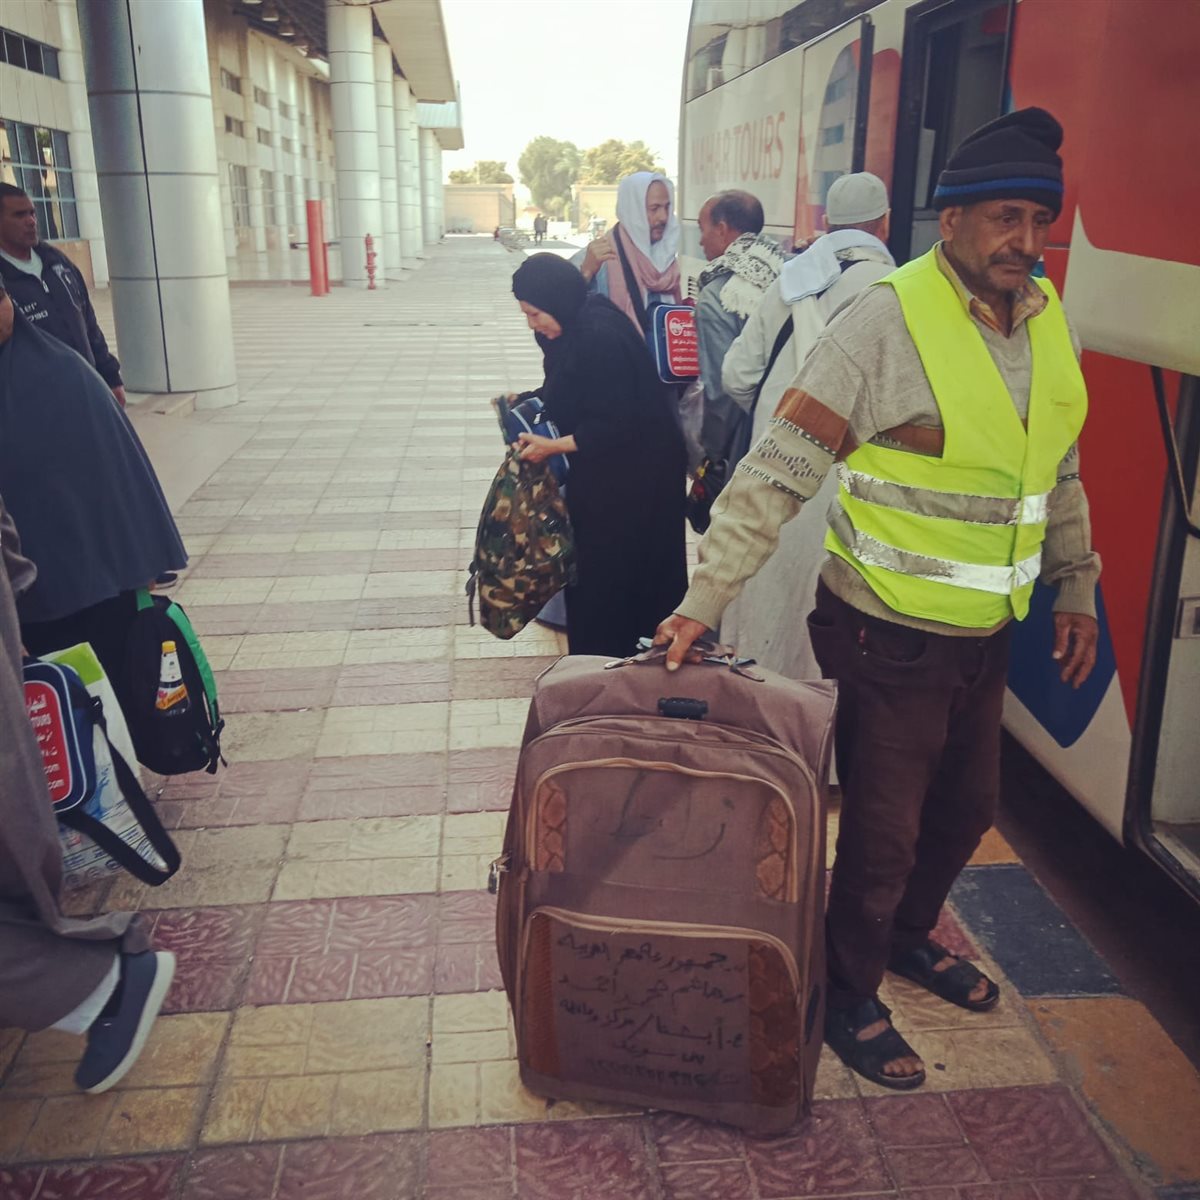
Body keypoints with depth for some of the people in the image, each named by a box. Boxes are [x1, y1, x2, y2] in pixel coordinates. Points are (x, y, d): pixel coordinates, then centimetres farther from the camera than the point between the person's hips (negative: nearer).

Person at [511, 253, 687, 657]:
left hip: (631, 479, -9)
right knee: (592, 570, 16)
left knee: (608, 580, 0)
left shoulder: (600, 337, -25)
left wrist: (553, 446, -19)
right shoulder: (571, 330, 4)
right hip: (599, 474, 10)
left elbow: (617, 424, -24)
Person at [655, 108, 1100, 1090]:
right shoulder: (887, 321, -20)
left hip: (985, 633, 7)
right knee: (882, 831, 7)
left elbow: (1058, 469, 16)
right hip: (890, 637, -7)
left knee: (967, 807, 23)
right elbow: (778, 474, -22)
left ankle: (910, 936, 51)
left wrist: (1076, 587, 15)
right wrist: (704, 601, -26)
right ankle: (849, 998, 32)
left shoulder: (1046, 319, 3)